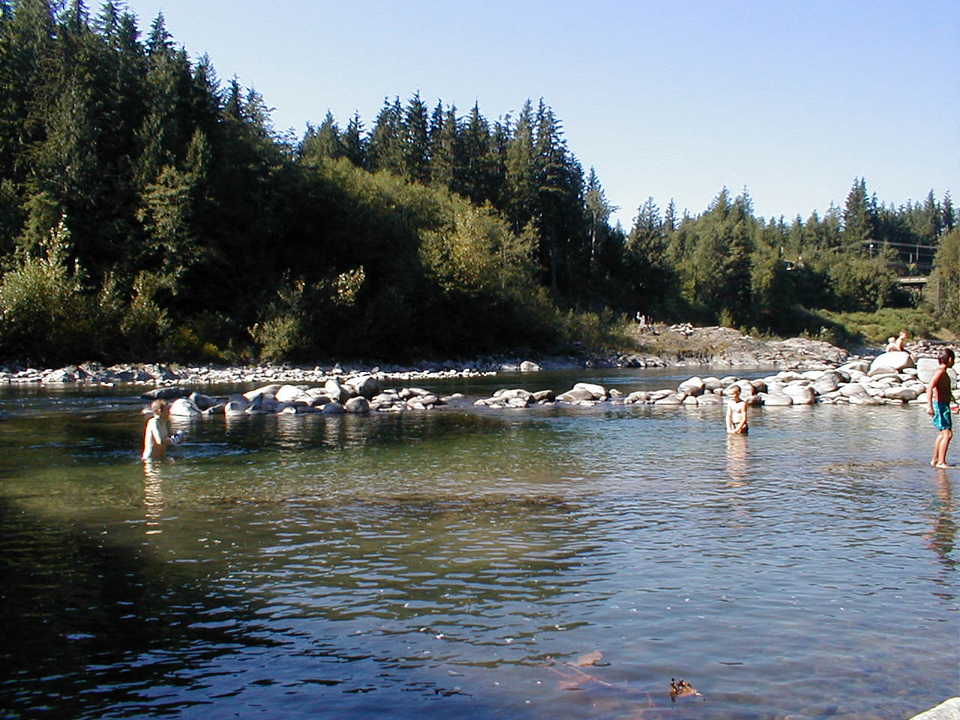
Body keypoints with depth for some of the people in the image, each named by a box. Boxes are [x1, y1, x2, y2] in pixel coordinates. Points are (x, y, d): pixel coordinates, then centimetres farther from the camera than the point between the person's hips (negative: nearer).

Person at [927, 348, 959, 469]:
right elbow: (930, 388, -29)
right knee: (948, 434, -12)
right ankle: (941, 462, -11)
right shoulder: (940, 372, -17)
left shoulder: (945, 373, 14)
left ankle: (935, 460, 25)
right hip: (940, 405, -11)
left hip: (944, 405, 11)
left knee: (942, 434, 18)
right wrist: (930, 406, -37)